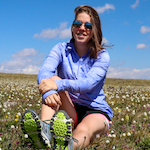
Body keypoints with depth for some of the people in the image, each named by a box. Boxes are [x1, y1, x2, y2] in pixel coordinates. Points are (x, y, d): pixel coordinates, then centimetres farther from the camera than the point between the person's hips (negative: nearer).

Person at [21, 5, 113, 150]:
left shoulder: (102, 56, -5)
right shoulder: (61, 49, 2)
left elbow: (89, 83, -24)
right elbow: (44, 72, -18)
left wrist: (58, 84, -40)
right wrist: (48, 92, -42)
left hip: (95, 112, -2)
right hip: (68, 109, 2)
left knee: (84, 130, -38)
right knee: (54, 78, -27)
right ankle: (45, 129, -53)